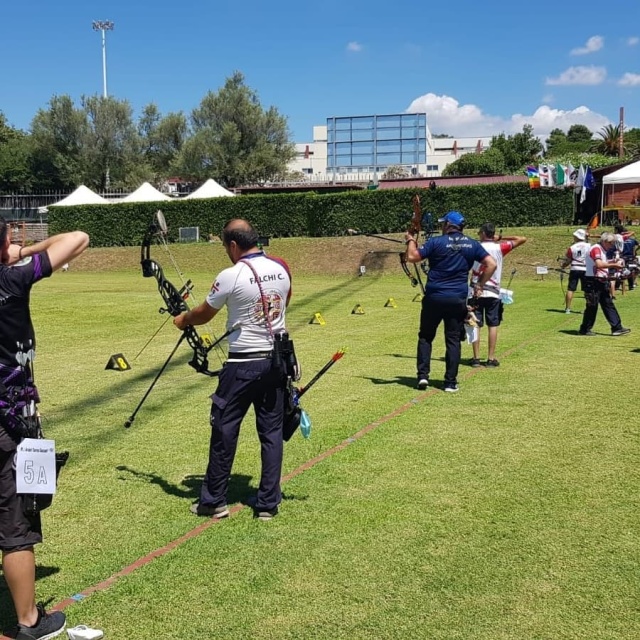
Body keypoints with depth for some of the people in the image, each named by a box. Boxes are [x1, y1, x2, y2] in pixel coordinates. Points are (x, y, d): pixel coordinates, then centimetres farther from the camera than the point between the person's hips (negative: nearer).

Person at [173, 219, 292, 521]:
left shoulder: (231, 276, -13)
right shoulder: (282, 269, 2)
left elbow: (202, 315, 0)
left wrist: (182, 320, 19)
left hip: (243, 364, -5)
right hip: (277, 359, 5)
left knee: (224, 431, 7)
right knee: (272, 431, 9)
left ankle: (214, 501, 16)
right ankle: (268, 504, 13)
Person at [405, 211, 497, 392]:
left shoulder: (436, 242, -6)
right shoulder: (472, 245, 5)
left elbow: (412, 257, -8)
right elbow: (491, 264, 2)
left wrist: (410, 241, 10)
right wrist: (479, 285, 9)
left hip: (434, 297, -2)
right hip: (458, 299, 2)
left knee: (425, 336, 12)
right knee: (453, 340, 7)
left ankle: (423, 375, 6)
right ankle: (451, 382, 6)